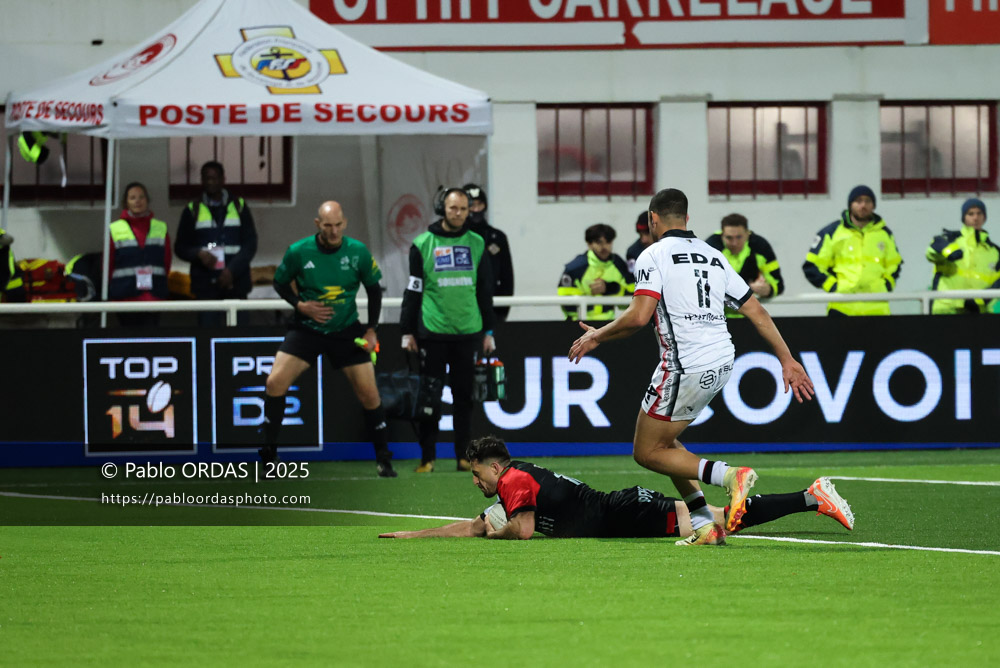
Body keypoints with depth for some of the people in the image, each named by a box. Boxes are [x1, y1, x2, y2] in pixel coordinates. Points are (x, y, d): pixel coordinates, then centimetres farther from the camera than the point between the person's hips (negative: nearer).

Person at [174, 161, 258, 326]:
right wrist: (199, 254, -12)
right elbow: (180, 247, 11)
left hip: (235, 282, 0)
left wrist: (232, 270, -10)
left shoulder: (239, 207, 11)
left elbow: (250, 244, 4)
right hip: (206, 285, 0)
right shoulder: (192, 211, 11)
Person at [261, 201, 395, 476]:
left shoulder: (358, 252, -9)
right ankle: (269, 454, -3)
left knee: (368, 393, -4)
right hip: (306, 329, 0)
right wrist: (300, 304, -13)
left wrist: (371, 329, -1)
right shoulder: (298, 252, -12)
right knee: (275, 382, -15)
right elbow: (280, 283, 4)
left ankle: (383, 459, 12)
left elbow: (374, 289, 5)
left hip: (347, 330, 0)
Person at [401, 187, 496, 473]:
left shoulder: (477, 244, 9)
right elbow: (413, 291, 5)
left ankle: (463, 456, 10)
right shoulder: (423, 245, 3)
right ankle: (427, 457, 4)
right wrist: (407, 332, 2)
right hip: (432, 332, -2)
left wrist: (488, 331, 11)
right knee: (430, 397, -2)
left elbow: (485, 290, 14)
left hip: (468, 332, 2)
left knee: (464, 396, 4)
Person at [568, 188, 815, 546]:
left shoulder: (654, 255, -5)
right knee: (661, 440, 21)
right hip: (722, 362, 8)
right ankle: (704, 522, 9)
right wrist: (787, 360, 18)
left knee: (647, 452, 5)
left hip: (685, 366, -8)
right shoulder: (713, 256, 16)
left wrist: (597, 336, 0)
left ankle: (729, 475, -14)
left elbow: (638, 316, -16)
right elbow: (756, 311, 14)